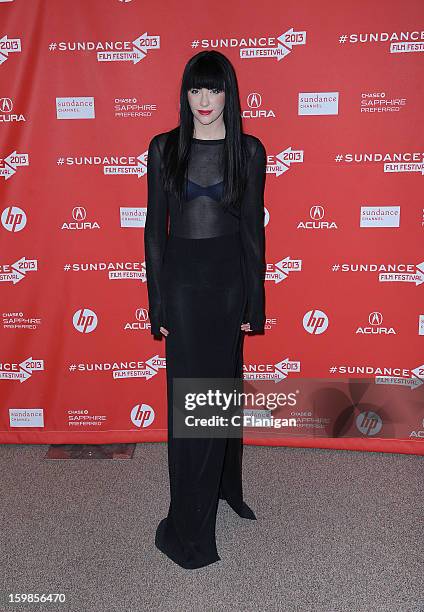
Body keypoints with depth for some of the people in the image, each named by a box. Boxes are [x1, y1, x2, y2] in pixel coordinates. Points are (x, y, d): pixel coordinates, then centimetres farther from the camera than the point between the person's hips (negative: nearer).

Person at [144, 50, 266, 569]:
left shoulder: (248, 151, 2)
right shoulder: (164, 148, 2)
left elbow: (253, 228, 2)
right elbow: (155, 228, 1)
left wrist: (254, 302, 0)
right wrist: (156, 302, -2)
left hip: (228, 277, 1)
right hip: (181, 277, 0)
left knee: (223, 383, 11)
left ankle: (224, 484, 35)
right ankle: (189, 525, 16)